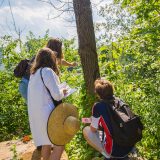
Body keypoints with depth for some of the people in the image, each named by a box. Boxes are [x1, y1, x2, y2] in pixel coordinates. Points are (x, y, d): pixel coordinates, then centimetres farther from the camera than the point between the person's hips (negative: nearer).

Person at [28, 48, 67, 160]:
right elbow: (57, 96, -15)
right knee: (59, 145, -2)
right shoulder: (47, 71, -12)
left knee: (46, 144, 20)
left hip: (35, 114, 9)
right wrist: (63, 92, 6)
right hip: (46, 113, -9)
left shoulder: (34, 73, 12)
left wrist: (59, 92, 14)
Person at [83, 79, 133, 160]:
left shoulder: (98, 106, -17)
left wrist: (93, 120, 17)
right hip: (130, 147, 6)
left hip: (115, 151, -5)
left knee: (86, 130, 7)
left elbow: (93, 130, -3)